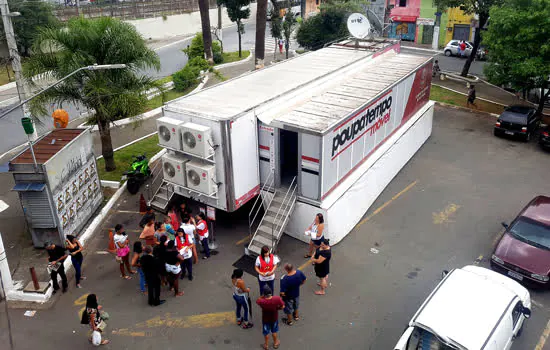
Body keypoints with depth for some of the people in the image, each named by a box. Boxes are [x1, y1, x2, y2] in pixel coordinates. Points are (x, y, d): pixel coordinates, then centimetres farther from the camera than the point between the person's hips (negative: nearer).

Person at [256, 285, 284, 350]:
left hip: (265, 319, -1)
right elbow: (282, 306, -15)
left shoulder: (262, 301, -36)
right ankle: (275, 343, 50)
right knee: (274, 331, 28)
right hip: (274, 318, 1)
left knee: (266, 333, 26)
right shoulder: (277, 298, -34)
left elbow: (257, 301, -10)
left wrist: (263, 296, -16)